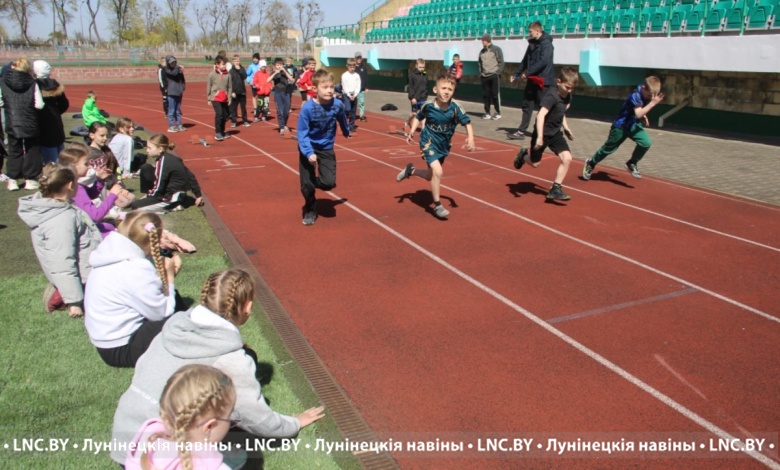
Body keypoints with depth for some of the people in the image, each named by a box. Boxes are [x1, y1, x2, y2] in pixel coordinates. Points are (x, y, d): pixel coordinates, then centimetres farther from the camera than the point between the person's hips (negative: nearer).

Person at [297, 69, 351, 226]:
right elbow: (302, 134, -21)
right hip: (308, 149, -2)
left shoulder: (338, 105, -15)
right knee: (306, 185, -2)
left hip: (326, 149, 2)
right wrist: (309, 152, -33)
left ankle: (313, 181, 26)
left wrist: (346, 132, 27)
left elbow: (342, 120, 9)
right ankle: (310, 210, 27)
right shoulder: (307, 108, -24)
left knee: (329, 183, -9)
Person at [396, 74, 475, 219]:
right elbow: (418, 117, 3)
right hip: (429, 143, -4)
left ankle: (411, 170, 48)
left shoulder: (455, 107, -16)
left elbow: (467, 122, -11)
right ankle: (437, 205, -4)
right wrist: (412, 131, -10)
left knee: (431, 176, 17)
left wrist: (470, 137, -27)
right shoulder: (428, 105, -15)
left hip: (444, 146, 4)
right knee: (437, 172, -20)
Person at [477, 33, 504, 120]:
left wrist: (498, 72, -13)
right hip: (484, 76, 5)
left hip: (494, 76, -5)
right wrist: (480, 73, 8)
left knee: (495, 94, -3)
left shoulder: (497, 49, -2)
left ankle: (498, 113, 4)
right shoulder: (482, 51, 13)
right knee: (486, 95, 5)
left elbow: (501, 62, -5)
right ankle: (487, 112, 12)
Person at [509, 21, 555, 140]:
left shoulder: (546, 43, -12)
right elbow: (525, 61, 19)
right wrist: (516, 74, 13)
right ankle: (521, 131, 12)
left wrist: (527, 72, -23)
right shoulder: (532, 44, 14)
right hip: (532, 80, 8)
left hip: (543, 81, -8)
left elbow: (543, 61, -23)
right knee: (527, 106, 8)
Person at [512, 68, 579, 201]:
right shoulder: (551, 96, -24)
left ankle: (556, 189, -5)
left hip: (556, 133, 6)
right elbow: (541, 115, -36)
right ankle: (523, 155, 45)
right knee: (535, 163, 9)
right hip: (543, 134, -6)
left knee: (567, 158, -11)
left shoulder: (567, 97, 1)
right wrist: (539, 136, -44)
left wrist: (566, 127, 13)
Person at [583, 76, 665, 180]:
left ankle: (632, 164, 5)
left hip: (634, 125, 6)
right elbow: (638, 114, -38)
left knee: (646, 142, -16)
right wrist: (652, 103, -41)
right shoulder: (635, 95, -27)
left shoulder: (646, 94, -3)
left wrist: (643, 116, 2)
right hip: (621, 125, -6)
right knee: (608, 148, 8)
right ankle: (591, 163, 31)